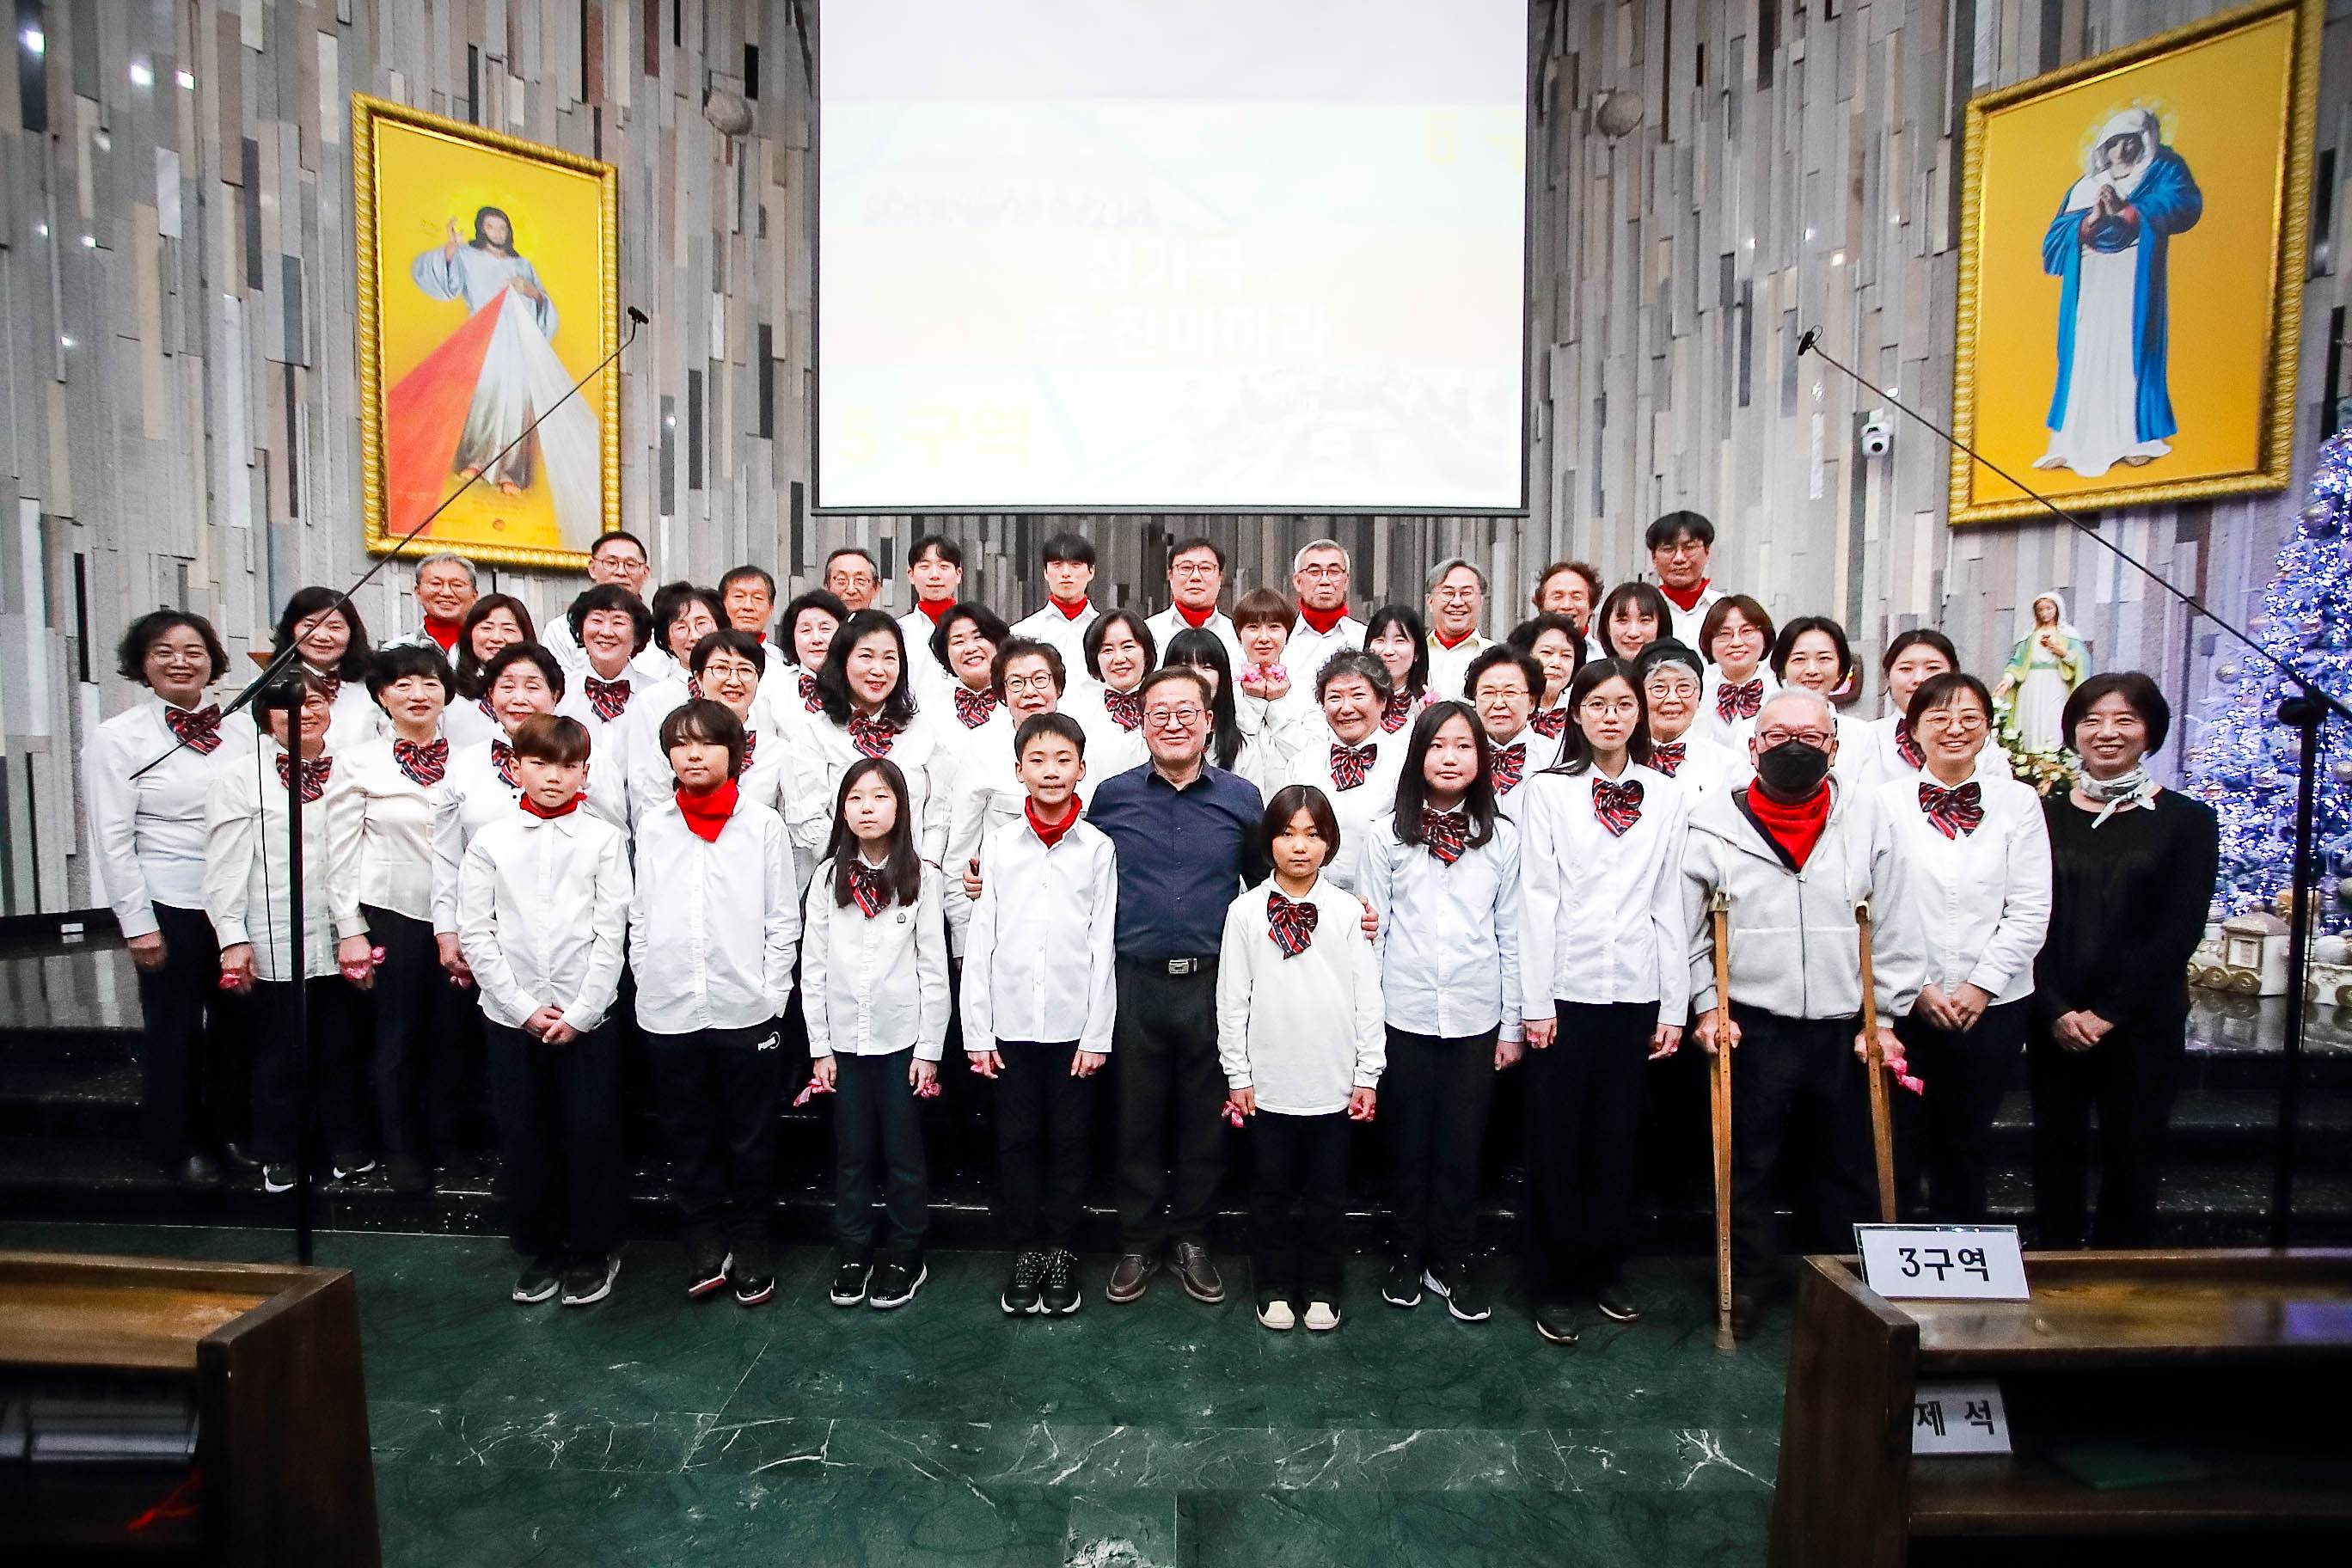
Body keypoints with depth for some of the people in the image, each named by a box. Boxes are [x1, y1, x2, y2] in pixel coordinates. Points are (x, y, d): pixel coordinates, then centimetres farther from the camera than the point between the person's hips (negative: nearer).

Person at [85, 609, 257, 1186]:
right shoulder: (118, 738, -5)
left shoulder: (240, 727, 3)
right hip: (169, 906, -3)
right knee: (174, 1026, 10)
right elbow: (113, 838, -7)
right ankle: (178, 1144, 28)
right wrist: (137, 922, -9)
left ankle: (232, 1128, 32)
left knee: (238, 1020, 13)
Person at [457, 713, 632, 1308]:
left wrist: (580, 1013, -10)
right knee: (523, 1137, 10)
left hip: (587, 1015, -2)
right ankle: (538, 1251, 28)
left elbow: (612, 934, -5)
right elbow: (474, 933, 0)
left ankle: (592, 1251, 21)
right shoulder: (490, 842, 3)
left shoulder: (604, 839, -2)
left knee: (591, 1135, 4)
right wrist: (524, 1007, -7)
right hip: (510, 1014, 2)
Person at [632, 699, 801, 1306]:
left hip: (746, 1009, -2)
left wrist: (771, 993, -6)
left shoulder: (764, 825, -3)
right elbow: (639, 916, 8)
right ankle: (704, 1241, 30)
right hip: (669, 1011, 2)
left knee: (751, 1137, 10)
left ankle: (750, 1243, 28)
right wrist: (648, 981, 0)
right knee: (688, 1137, 14)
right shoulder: (651, 827, 4)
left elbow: (783, 919, -2)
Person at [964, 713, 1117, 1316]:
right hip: (1011, 1021, 1)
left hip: (1074, 1023, -1)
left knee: (1069, 1142, 9)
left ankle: (1061, 1252, 25)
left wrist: (1097, 1034, -4)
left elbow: (1103, 946, -1)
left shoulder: (1098, 847, -1)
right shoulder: (999, 842, 2)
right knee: (1017, 1140, 9)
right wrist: (976, 1029, -1)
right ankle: (1026, 1251, 25)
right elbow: (979, 940, 2)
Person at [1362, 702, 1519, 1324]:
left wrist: (1511, 1025, 5)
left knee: (1463, 1146, 9)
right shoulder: (1387, 835, -1)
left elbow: (1510, 935, 5)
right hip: (1404, 1015, -1)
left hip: (1475, 1017, 1)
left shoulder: (1502, 837, 3)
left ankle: (1452, 1263, 26)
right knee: (1408, 1142, 11)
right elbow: (1372, 931, 1)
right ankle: (1407, 1257, 28)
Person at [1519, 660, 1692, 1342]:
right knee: (1556, 1139, 5)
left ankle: (1605, 1267, 29)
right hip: (1565, 989, -2)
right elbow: (1539, 898, -5)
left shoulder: (1668, 797, 7)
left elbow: (1669, 903, 7)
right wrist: (1536, 1002, -8)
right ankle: (1553, 1284, 18)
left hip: (1635, 990, 3)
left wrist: (1675, 1006, 4)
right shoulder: (1546, 791, -1)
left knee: (1616, 1137, 12)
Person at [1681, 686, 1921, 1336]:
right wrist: (1707, 1006, -4)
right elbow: (1685, 929, 0)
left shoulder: (1867, 820, 3)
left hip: (1847, 1031, 2)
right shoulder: (1713, 821, -3)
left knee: (1851, 1171, 14)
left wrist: (1883, 1018, 2)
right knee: (1747, 1168, 9)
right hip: (1751, 1029, -2)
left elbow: (1894, 930, 5)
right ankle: (1743, 1291, 26)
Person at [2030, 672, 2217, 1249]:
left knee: (2132, 1161, 5)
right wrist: (2056, 1011, -10)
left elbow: (2180, 929, -5)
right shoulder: (2044, 816, 5)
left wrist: (2109, 1011, -11)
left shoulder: (2187, 820, 2)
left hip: (2143, 1023, -1)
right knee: (2056, 1157, 7)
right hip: (2054, 1023, 1)